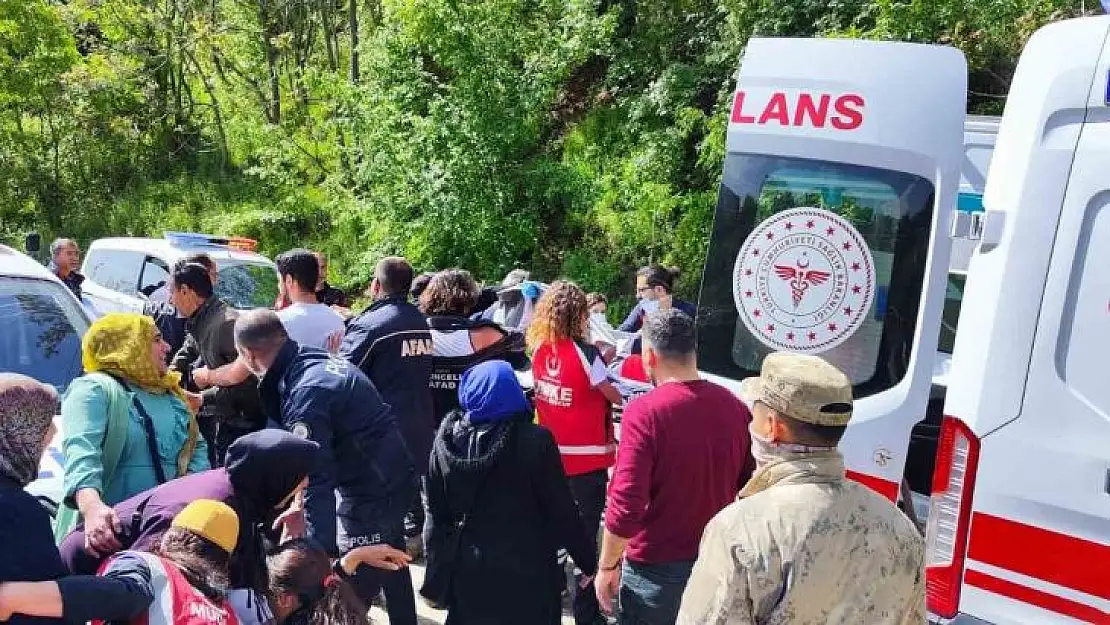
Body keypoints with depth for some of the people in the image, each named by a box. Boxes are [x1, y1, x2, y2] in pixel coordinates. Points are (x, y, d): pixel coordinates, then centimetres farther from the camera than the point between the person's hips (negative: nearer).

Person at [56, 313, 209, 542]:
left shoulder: (171, 393, 17)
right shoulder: (93, 389, -5)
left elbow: (197, 446, 20)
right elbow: (81, 452, -21)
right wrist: (92, 506, -39)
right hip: (112, 526, -6)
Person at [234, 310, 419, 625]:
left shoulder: (306, 393, -25)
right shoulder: (320, 360, 3)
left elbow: (316, 478, -29)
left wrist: (322, 552, -30)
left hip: (370, 494, -10)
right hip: (392, 478, 10)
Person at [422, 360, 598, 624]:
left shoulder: (447, 438, -5)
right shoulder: (534, 440, -17)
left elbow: (436, 513, 2)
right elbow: (561, 510, -12)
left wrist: (435, 577, 11)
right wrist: (587, 559, 1)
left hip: (467, 569, 3)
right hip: (525, 571, -3)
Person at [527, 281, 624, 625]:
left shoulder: (539, 350, -2)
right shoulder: (585, 353, -19)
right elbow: (615, 397, -8)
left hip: (551, 454, 6)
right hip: (586, 458, -6)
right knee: (585, 533, 4)